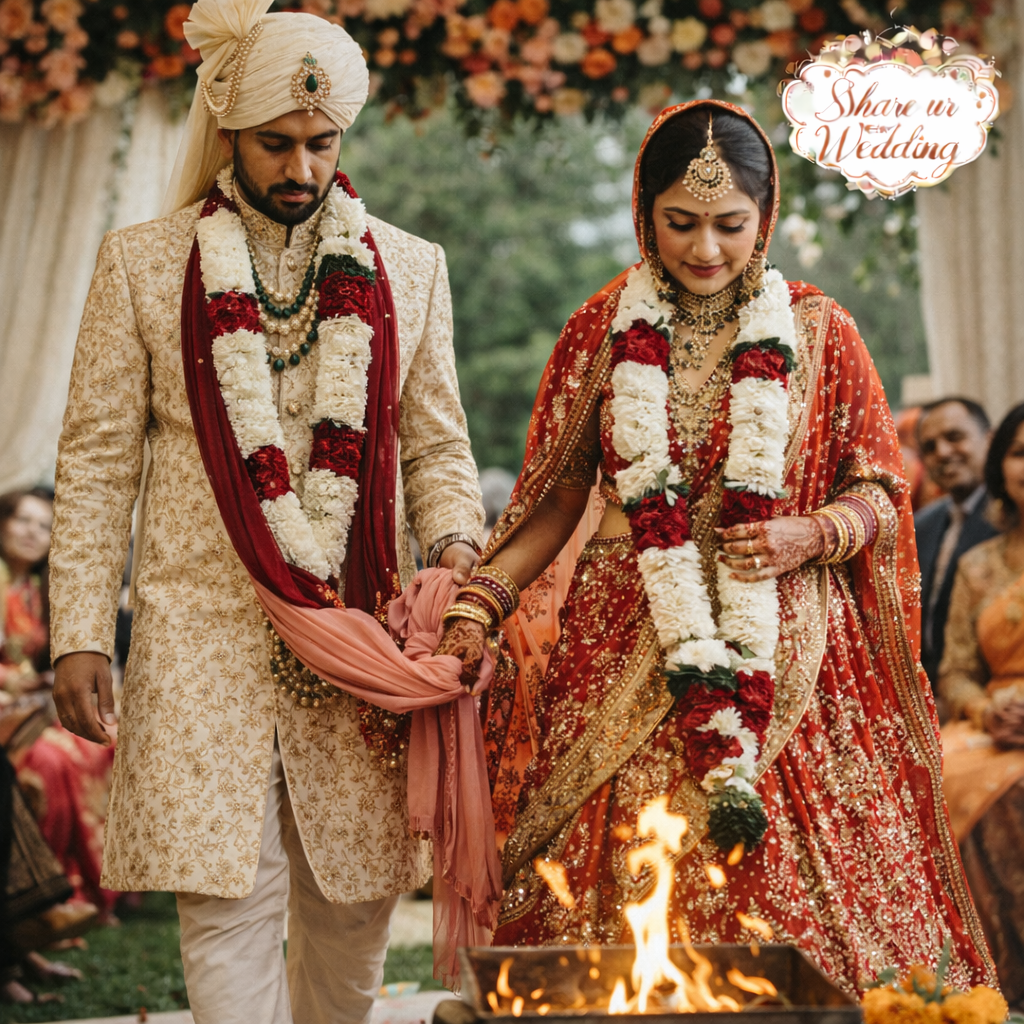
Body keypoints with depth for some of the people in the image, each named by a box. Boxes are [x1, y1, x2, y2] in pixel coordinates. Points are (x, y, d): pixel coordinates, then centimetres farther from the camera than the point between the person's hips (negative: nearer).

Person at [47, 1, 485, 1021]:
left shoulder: (408, 268, 10)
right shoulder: (142, 265, 4)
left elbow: (436, 444, 14)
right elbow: (97, 463, 4)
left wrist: (453, 541, -7)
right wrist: (79, 634, -3)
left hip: (364, 639, 2)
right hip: (204, 640, -2)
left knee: (354, 910, 8)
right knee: (228, 910, -6)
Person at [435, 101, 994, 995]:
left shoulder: (818, 332, 6)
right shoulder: (603, 329, 7)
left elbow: (881, 496, 9)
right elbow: (561, 496, 9)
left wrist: (812, 535, -11)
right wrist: (481, 600, -3)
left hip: (787, 649, 0)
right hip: (623, 648, 1)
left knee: (800, 891, -5)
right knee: (615, 906, -5)